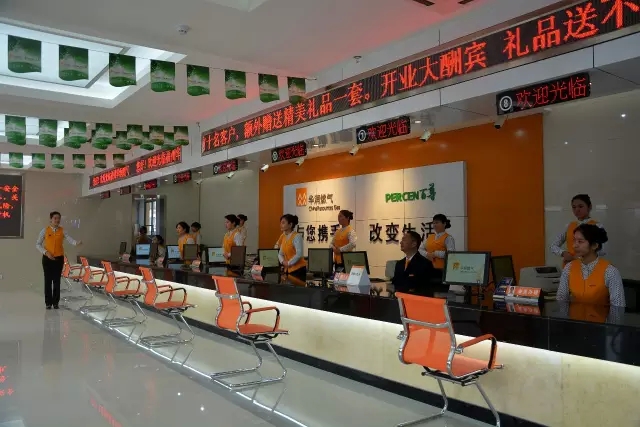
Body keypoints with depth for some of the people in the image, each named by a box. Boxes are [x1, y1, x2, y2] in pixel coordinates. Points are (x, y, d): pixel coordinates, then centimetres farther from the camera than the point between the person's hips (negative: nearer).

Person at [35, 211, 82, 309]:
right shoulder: (45, 230, -2)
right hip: (47, 258, -1)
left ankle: (56, 302, 14)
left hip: (59, 258, 1)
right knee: (48, 280, 3)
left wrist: (76, 243, -37)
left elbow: (70, 239, -16)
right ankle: (48, 303, 13)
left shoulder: (62, 230, 0)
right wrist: (46, 252, -13)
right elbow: (38, 244, 0)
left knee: (57, 280, 5)